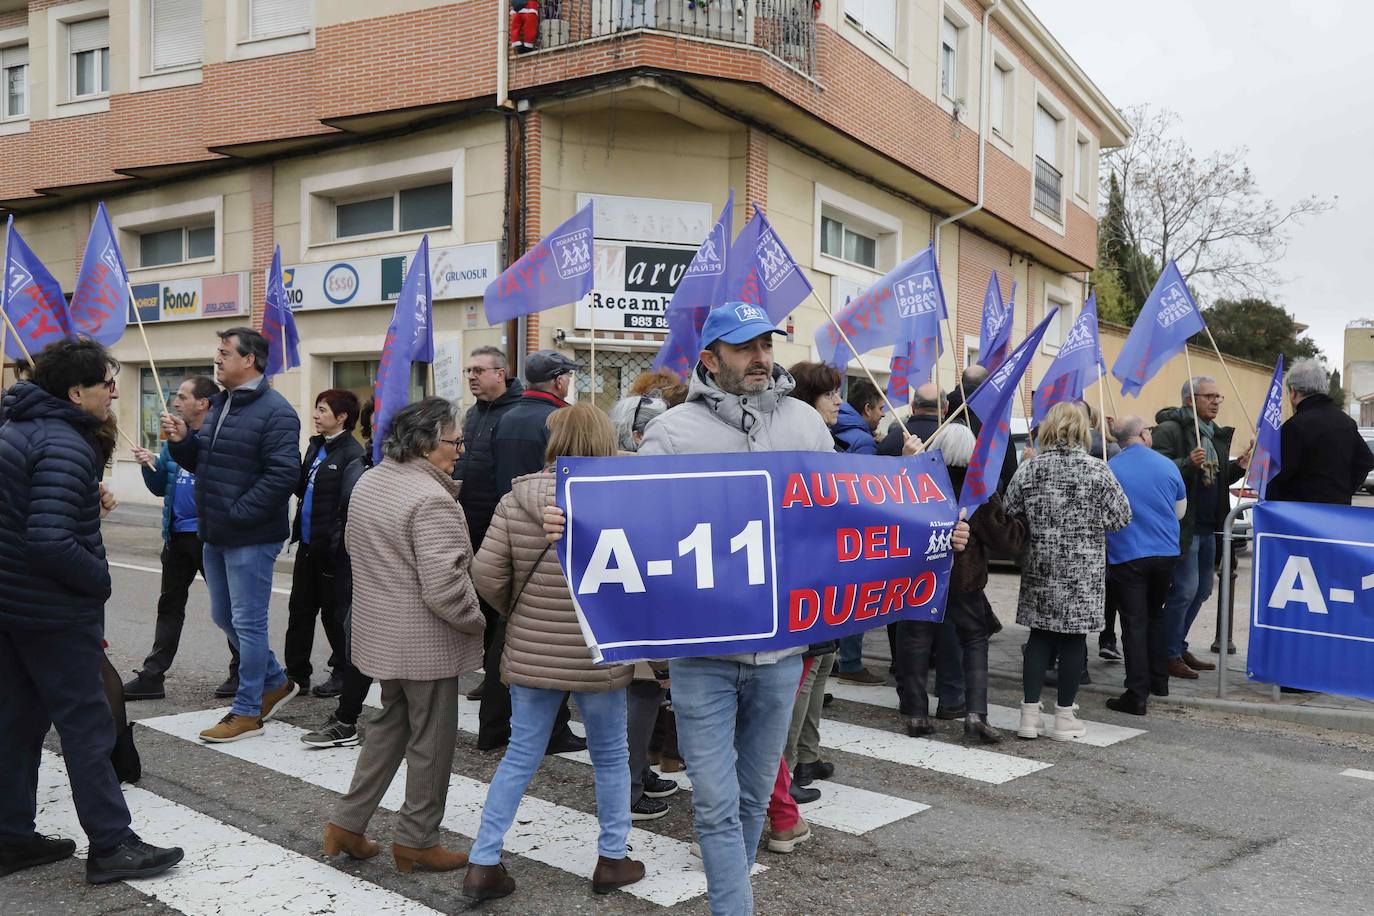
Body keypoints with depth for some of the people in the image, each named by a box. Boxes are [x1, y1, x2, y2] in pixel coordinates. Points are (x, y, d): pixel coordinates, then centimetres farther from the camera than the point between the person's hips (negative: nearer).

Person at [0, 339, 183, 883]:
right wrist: (100, 579, -14)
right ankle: (110, 847, 8)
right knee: (87, 727, -1)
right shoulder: (64, 446, -21)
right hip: (56, 612, -9)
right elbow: (50, 542, -29)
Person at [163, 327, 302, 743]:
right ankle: (276, 683, 35)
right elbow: (201, 461, 21)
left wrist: (238, 513, -22)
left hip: (251, 537, -10)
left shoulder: (274, 411, -16)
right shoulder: (219, 405, 14)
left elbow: (283, 474, -24)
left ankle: (247, 712, 14)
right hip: (215, 534, 10)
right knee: (223, 617, 18)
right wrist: (182, 440, 0)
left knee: (247, 622, 1)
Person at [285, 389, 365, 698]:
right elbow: (301, 488, 17)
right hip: (308, 543, 8)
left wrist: (338, 542, -19)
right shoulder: (315, 446, 12)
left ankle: (343, 673, 21)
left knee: (333, 612, 5)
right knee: (300, 609, 13)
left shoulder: (352, 453, -16)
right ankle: (296, 672, 23)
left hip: (332, 548, -8)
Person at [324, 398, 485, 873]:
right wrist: (478, 620, -11)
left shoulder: (368, 482, 5)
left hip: (380, 633, 9)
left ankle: (347, 823, 27)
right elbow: (444, 587, -27)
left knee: (391, 723, 24)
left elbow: (353, 545, 19)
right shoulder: (431, 500, -24)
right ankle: (417, 841, 22)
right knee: (431, 740, 8)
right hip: (426, 642, -9)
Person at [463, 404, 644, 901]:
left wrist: (516, 613, 12)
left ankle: (483, 863, 17)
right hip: (599, 654, -2)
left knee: (519, 756, 14)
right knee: (610, 757, 16)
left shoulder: (516, 498, -6)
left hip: (529, 652, 3)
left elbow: (486, 573, -6)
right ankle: (613, 859, 28)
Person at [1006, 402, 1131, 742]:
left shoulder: (1028, 469, -3)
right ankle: (1064, 718, 12)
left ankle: (1030, 714, 10)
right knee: (1074, 638, 6)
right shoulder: (1098, 470, -8)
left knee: (1040, 636, 10)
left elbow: (1008, 514, 2)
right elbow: (1121, 517, -3)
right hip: (1083, 572, -2)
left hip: (1040, 571, 2)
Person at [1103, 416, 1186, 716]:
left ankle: (1138, 694, -2)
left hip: (1126, 555, -3)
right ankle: (1159, 681, 27)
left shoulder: (1108, 470, -9)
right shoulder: (1167, 465, 1)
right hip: (1166, 553, 3)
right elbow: (1180, 510, 13)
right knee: (1155, 615, 20)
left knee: (1134, 623, -1)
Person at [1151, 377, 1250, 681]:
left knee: (1201, 589, 14)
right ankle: (1170, 655, 2)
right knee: (1185, 589, -8)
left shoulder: (1214, 434, 18)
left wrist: (1238, 467, 7)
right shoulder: (1170, 430, -10)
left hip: (1208, 526, 9)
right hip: (1183, 526, -9)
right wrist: (1189, 463, -34)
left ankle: (1179, 647, 26)